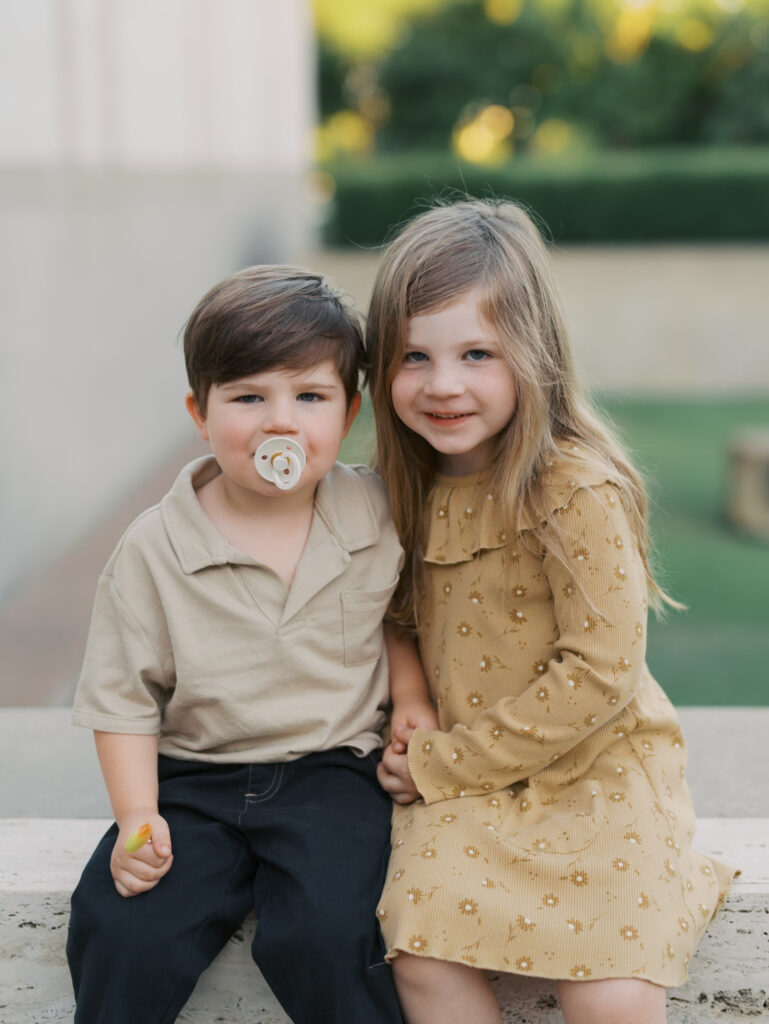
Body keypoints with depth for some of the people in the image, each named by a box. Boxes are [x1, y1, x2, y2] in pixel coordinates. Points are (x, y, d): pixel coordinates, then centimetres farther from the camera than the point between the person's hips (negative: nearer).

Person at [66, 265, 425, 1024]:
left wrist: (412, 694, 3)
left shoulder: (379, 518, -2)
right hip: (194, 779, 1)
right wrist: (137, 818, -10)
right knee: (119, 935, -20)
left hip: (332, 771, 0)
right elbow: (122, 697, -1)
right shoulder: (154, 549, -7)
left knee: (322, 936, -25)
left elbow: (402, 612, 19)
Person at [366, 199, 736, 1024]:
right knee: (420, 950, -15)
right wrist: (411, 731, -5)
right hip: (466, 779, 5)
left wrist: (443, 762, -15)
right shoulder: (412, 484, 1)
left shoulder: (577, 492, -19)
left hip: (594, 769, -4)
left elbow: (601, 672, -20)